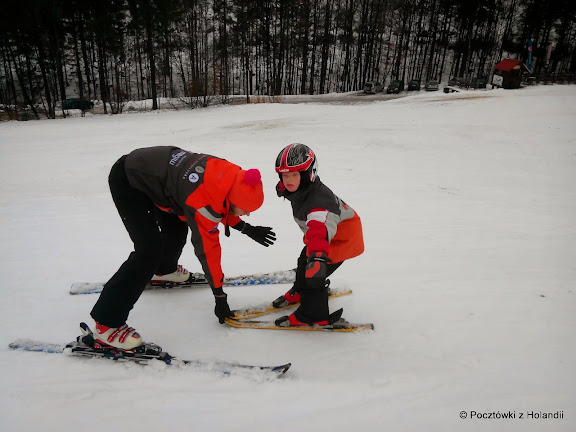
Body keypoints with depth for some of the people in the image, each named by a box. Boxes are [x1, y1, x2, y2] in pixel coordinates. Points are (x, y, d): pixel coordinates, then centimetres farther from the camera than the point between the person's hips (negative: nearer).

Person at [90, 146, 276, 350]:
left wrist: (246, 228, 1)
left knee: (177, 225, 21)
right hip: (126, 182, -9)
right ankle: (106, 323, -8)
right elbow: (207, 248, -25)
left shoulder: (232, 175, -13)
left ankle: (164, 270, 51)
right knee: (149, 251, -16)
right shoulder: (204, 203, -34)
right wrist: (219, 296, -14)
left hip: (147, 166, 9)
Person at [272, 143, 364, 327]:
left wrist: (319, 254, -78)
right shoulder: (299, 189, -13)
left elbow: (321, 229, -62)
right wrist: (283, 188, 32)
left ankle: (314, 315, 10)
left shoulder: (317, 200, -43)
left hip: (343, 238, -10)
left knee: (313, 273, -13)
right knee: (305, 260, 25)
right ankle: (300, 291, 53)